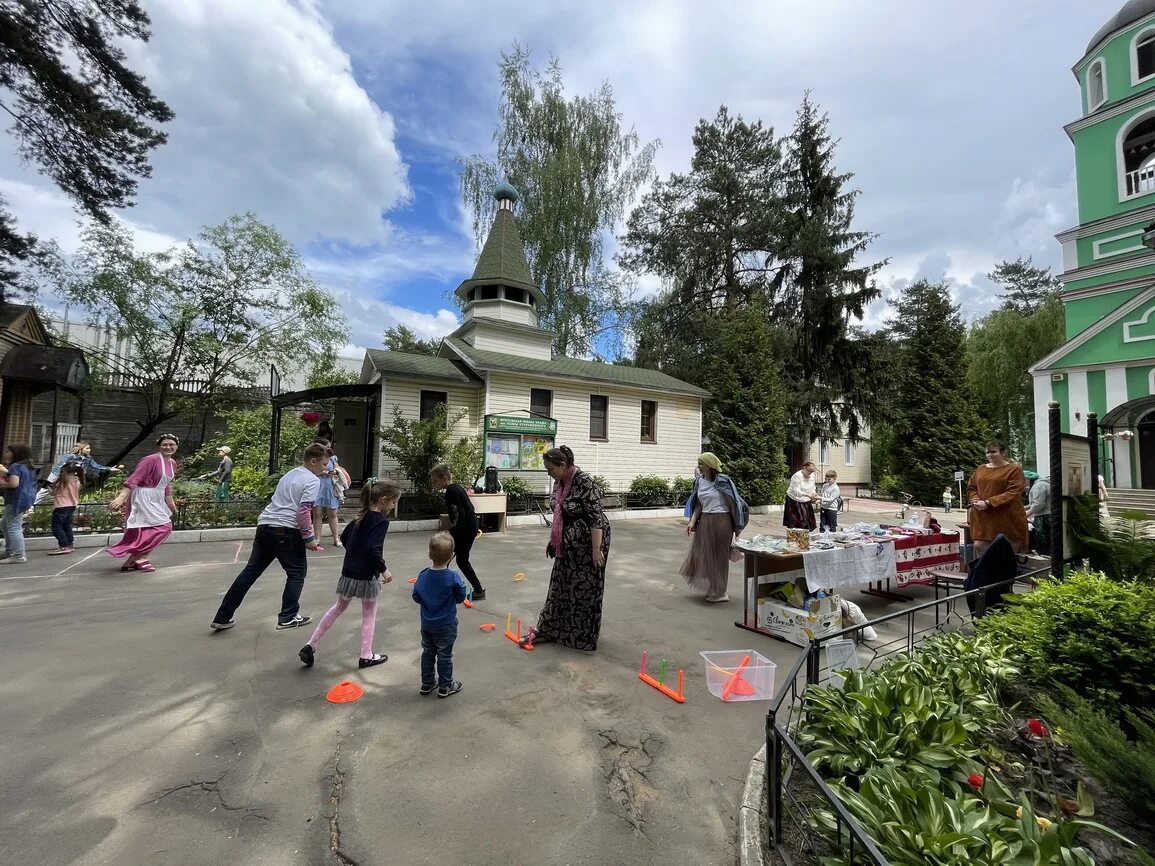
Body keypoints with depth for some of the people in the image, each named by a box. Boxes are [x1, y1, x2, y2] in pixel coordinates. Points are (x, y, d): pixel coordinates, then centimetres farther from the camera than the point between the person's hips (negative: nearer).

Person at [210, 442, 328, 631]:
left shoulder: (289, 474, 21)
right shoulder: (312, 481, -7)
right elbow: (303, 511, -17)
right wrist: (309, 539, -10)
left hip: (264, 526, 8)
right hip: (286, 531, -8)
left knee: (250, 571, 14)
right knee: (297, 573, 8)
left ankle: (222, 618, 18)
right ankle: (287, 617, 11)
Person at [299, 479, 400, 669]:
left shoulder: (361, 516, 5)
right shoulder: (381, 521, -21)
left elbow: (344, 537, 15)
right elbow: (373, 549, -30)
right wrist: (384, 569, -19)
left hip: (349, 572, 7)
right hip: (367, 575, -7)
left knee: (338, 608, 25)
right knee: (369, 614, 11)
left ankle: (310, 646, 27)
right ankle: (366, 656, 21)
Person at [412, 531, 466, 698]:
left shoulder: (423, 575, -12)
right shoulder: (453, 577, -24)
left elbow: (416, 597, -1)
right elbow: (460, 598, -11)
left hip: (426, 624, 4)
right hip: (446, 625, -4)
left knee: (427, 653, 20)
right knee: (444, 655, 11)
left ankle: (427, 683, 33)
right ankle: (445, 687, 24)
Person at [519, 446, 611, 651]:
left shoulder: (584, 483, -23)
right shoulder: (559, 483, 3)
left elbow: (596, 517, -23)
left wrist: (596, 549, -23)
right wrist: (553, 540, 18)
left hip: (588, 542, -8)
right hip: (568, 543, 8)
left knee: (585, 588, 4)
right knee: (561, 585, 15)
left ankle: (583, 637, 21)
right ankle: (546, 630, 27)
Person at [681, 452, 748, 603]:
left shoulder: (723, 481, -13)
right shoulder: (700, 481, 5)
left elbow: (733, 504, -9)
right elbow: (698, 505, 10)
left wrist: (737, 528, -7)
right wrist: (692, 522, -1)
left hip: (720, 522, -6)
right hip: (704, 522, 6)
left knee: (718, 557, 7)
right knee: (702, 555, 14)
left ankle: (719, 593, 25)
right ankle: (711, 587, 36)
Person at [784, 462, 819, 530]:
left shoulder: (812, 476, -2)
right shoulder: (797, 476, -21)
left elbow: (812, 489, 9)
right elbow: (796, 491, -27)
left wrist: (814, 495, -12)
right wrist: (808, 495, -38)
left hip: (806, 502, 6)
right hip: (794, 501, -6)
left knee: (807, 522, 4)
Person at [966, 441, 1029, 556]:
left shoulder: (1014, 469, -1)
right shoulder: (981, 469, 15)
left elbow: (1013, 493, -11)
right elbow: (971, 488, 16)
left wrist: (988, 503, -19)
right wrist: (976, 500, -6)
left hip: (1007, 519, -4)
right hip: (982, 519, 4)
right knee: (978, 546, -4)